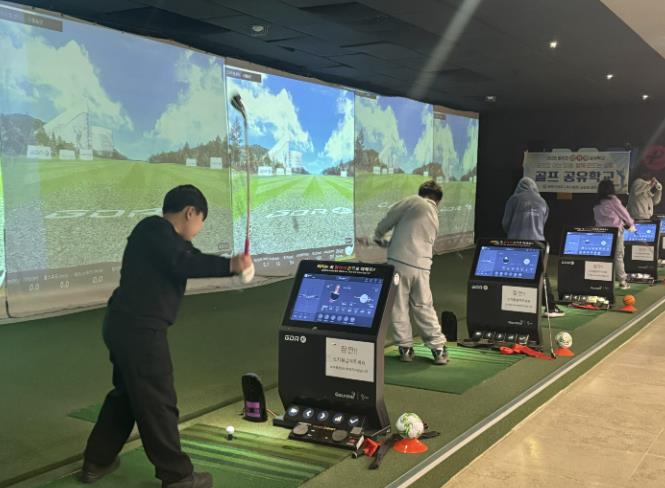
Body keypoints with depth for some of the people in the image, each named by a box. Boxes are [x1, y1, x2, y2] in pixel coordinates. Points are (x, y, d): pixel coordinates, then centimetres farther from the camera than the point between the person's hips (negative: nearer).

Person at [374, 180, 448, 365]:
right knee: (424, 308, 15)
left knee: (399, 306, 7)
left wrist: (378, 237, 17)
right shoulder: (435, 217, 21)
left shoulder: (414, 201, 3)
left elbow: (390, 219, 0)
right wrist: (388, 244, 32)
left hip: (399, 262, -5)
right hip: (421, 266, 5)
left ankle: (406, 348, 11)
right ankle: (439, 349, 16)